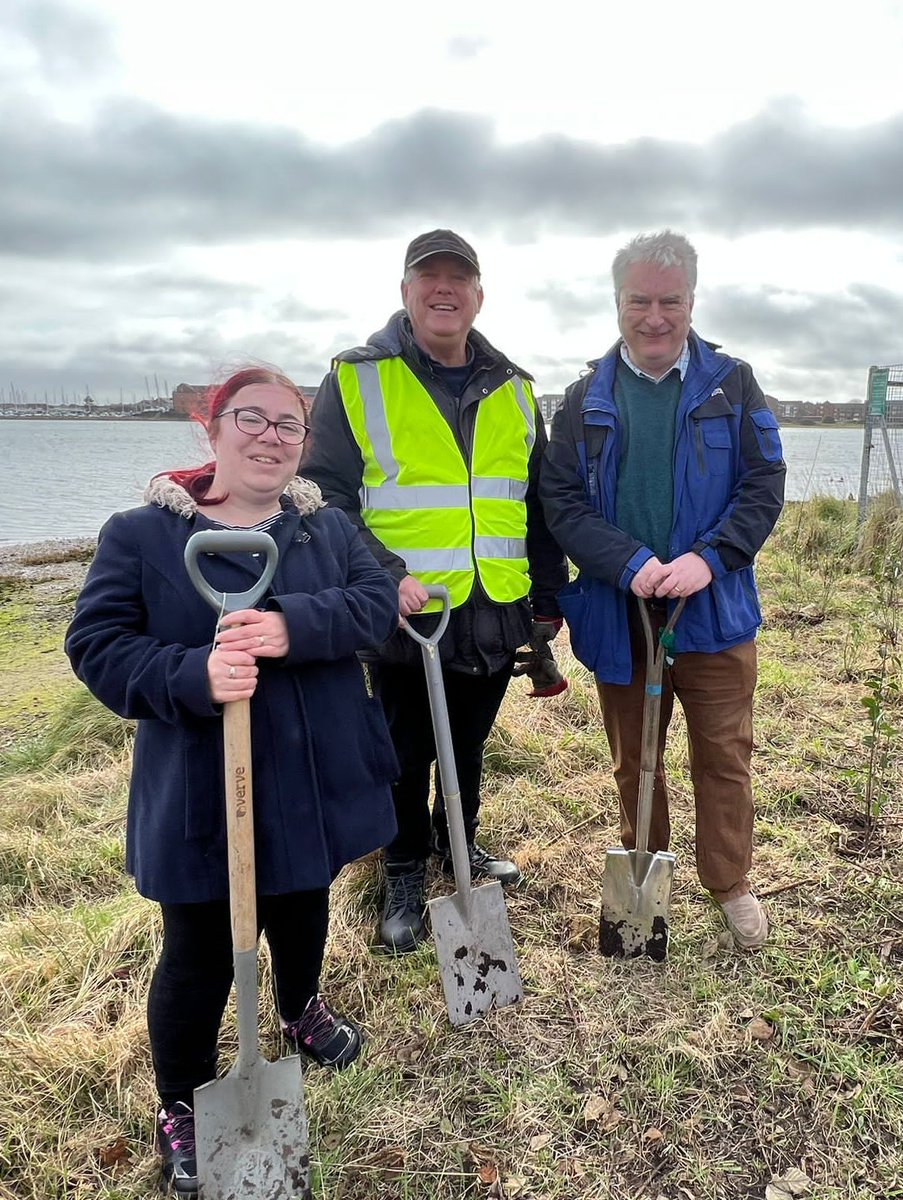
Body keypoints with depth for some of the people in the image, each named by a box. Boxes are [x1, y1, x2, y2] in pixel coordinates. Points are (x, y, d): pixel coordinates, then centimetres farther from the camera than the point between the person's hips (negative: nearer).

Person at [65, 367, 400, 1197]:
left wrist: (296, 626, -29)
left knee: (304, 910, 25)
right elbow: (97, 644, -13)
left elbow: (378, 599, -10)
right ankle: (182, 1103, 34)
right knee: (200, 954, 8)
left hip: (314, 780, 4)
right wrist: (195, 676, -30)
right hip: (202, 791, -4)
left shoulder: (328, 525, 4)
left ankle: (301, 1009, 56)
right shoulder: (141, 533, -8)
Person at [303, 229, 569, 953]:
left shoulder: (514, 390, 9)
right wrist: (383, 577, -23)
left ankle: (459, 844, 45)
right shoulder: (357, 380, -5)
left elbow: (540, 505, 14)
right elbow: (326, 497, -11)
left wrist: (549, 598, 12)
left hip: (495, 618, 4)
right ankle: (406, 876, 33)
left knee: (468, 747, 21)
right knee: (407, 755, 12)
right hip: (406, 616, -4)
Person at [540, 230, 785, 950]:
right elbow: (561, 500, -4)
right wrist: (631, 565, -18)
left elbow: (765, 485, -3)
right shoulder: (587, 399, 3)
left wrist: (708, 559, -18)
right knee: (633, 761, 16)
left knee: (724, 757, 10)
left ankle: (730, 885, 31)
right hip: (619, 613, 1)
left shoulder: (732, 384, 2)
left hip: (715, 612, -1)